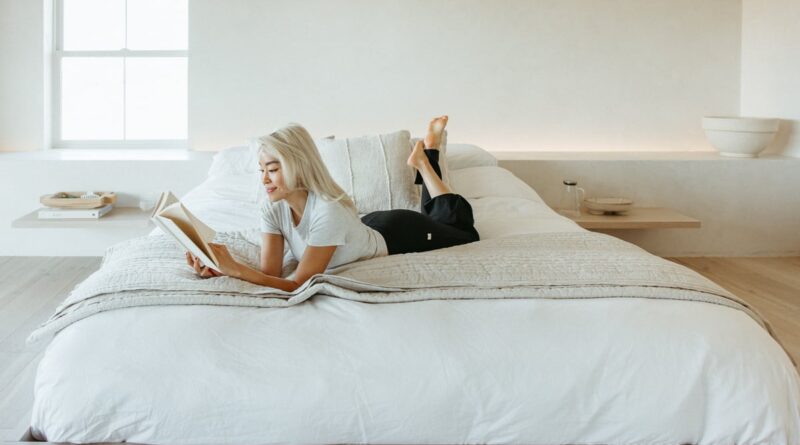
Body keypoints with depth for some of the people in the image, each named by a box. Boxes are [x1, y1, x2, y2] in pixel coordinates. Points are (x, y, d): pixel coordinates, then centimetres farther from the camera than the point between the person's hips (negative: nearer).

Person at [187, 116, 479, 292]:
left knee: (461, 227, 26)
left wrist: (236, 268, -56)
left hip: (397, 235, -5)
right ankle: (423, 159, 45)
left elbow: (299, 286, -46)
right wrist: (222, 270, -48)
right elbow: (270, 273, -30)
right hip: (370, 227, 5)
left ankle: (424, 160, 35)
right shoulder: (273, 209, -27)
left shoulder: (329, 211, -46)